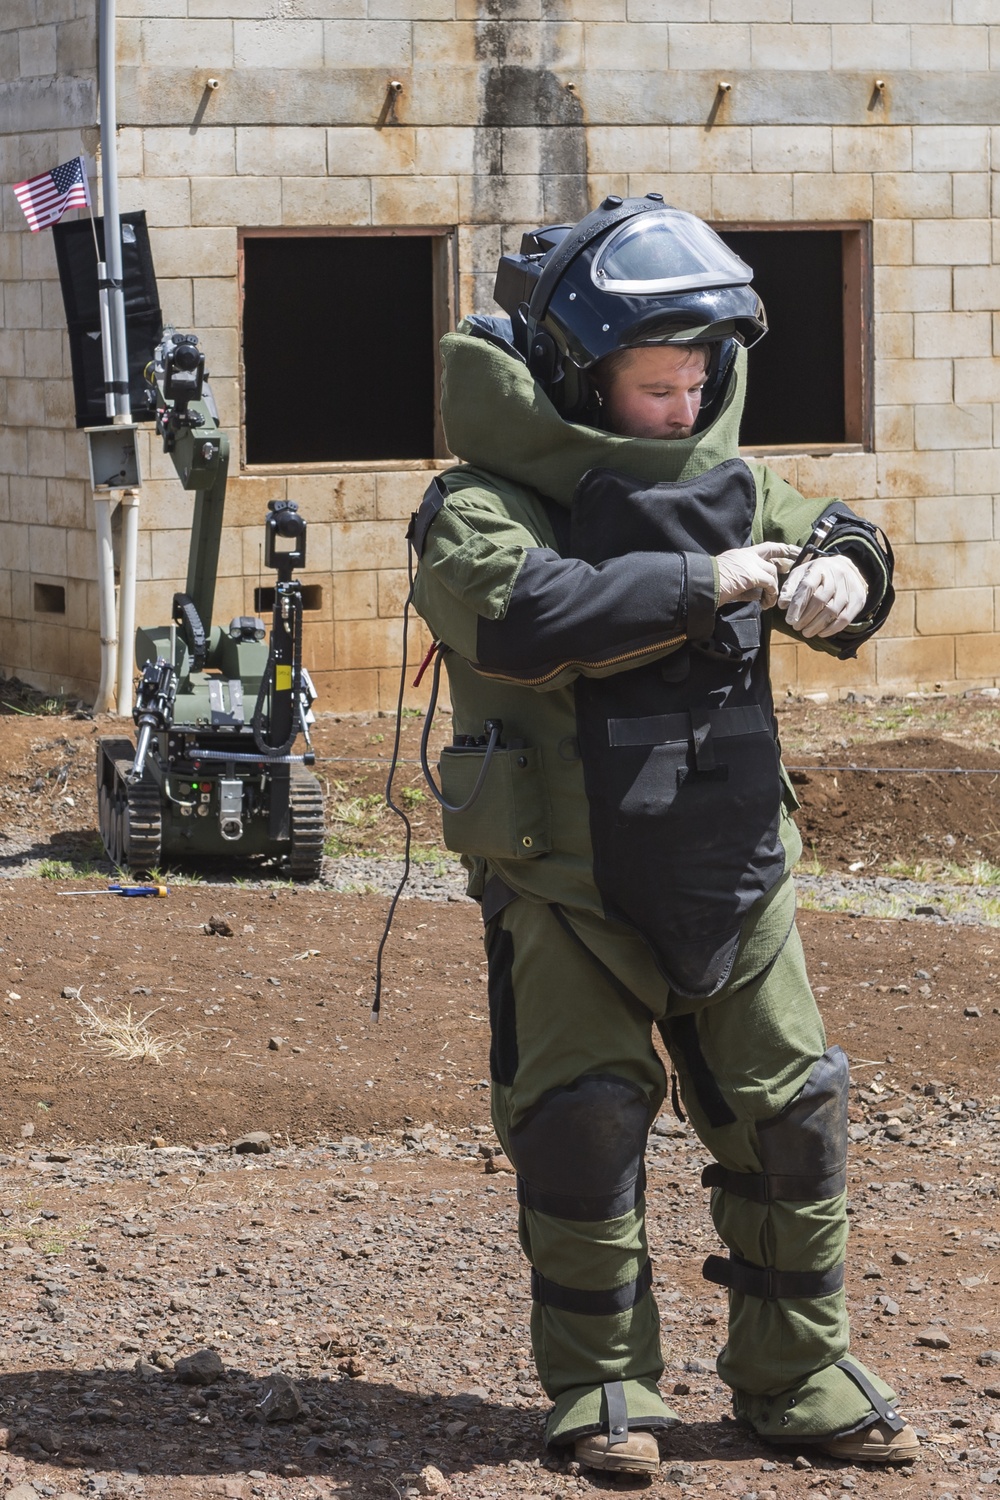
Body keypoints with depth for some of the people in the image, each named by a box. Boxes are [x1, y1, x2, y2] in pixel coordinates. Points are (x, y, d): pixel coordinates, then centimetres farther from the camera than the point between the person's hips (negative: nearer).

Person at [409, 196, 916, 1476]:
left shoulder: (725, 479, 8)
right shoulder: (488, 504, -12)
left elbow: (826, 537, 17)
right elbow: (522, 613, -31)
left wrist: (843, 568, -10)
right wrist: (703, 583, -28)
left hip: (731, 876, 6)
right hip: (568, 880, -5)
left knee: (790, 1116, 7)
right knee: (582, 1121, -4)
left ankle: (797, 1373, 20)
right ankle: (599, 1385, 10)